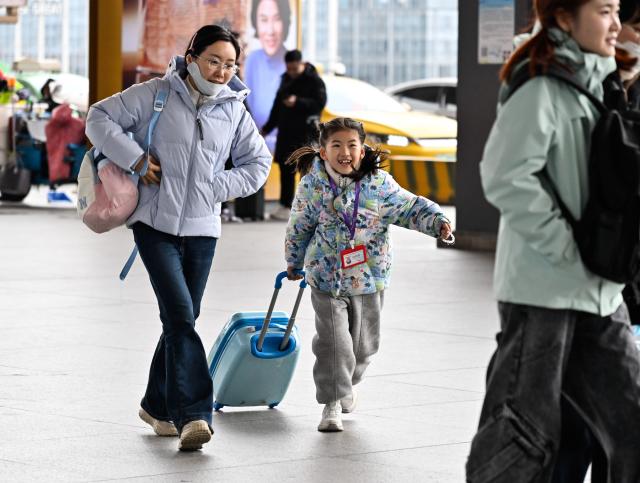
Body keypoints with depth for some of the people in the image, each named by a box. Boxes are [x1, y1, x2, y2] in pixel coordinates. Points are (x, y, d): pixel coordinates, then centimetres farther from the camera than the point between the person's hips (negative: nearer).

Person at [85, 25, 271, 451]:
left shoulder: (234, 109, 6)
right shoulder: (156, 94, -5)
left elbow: (258, 162, 14)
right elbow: (100, 117, -3)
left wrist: (216, 188, 1)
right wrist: (135, 159, -13)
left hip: (202, 227, 4)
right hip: (156, 222, -4)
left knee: (183, 318, 10)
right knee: (179, 312, -16)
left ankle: (159, 406, 27)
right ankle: (194, 414, -22)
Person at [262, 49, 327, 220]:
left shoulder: (313, 80, -6)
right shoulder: (286, 79, 16)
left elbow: (320, 103, -17)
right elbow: (278, 105, 23)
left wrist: (298, 102, -26)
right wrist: (268, 127, 23)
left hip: (305, 131, -7)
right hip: (286, 130, 7)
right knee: (285, 168, 7)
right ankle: (285, 206, 13)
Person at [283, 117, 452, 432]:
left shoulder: (378, 183, -9)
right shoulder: (312, 185, -9)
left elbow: (409, 207, -4)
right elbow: (298, 229, 6)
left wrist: (437, 221, -22)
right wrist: (294, 264, 19)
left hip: (369, 279, 2)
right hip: (327, 280, -2)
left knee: (363, 344, 15)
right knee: (333, 342, -10)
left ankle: (347, 384, 44)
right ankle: (332, 404, -1)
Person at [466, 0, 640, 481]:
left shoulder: (596, 83, 13)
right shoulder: (539, 87, -13)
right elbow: (505, 178, -21)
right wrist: (568, 248, -18)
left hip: (599, 290, 8)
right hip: (543, 285, -8)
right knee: (527, 431, -2)